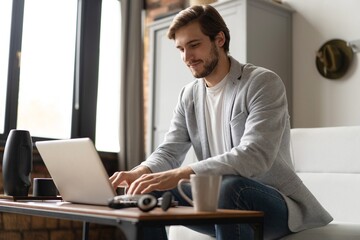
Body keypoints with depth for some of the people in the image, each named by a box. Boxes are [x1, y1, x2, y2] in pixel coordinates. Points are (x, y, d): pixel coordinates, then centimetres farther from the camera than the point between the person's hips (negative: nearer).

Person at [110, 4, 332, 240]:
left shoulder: (263, 82, -15)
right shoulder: (189, 96, 7)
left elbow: (255, 155, -29)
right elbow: (169, 152, 2)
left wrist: (179, 175, -39)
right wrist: (141, 171, -23)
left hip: (275, 203, -6)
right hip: (221, 202, 6)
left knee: (230, 187, -37)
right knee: (147, 194, -9)